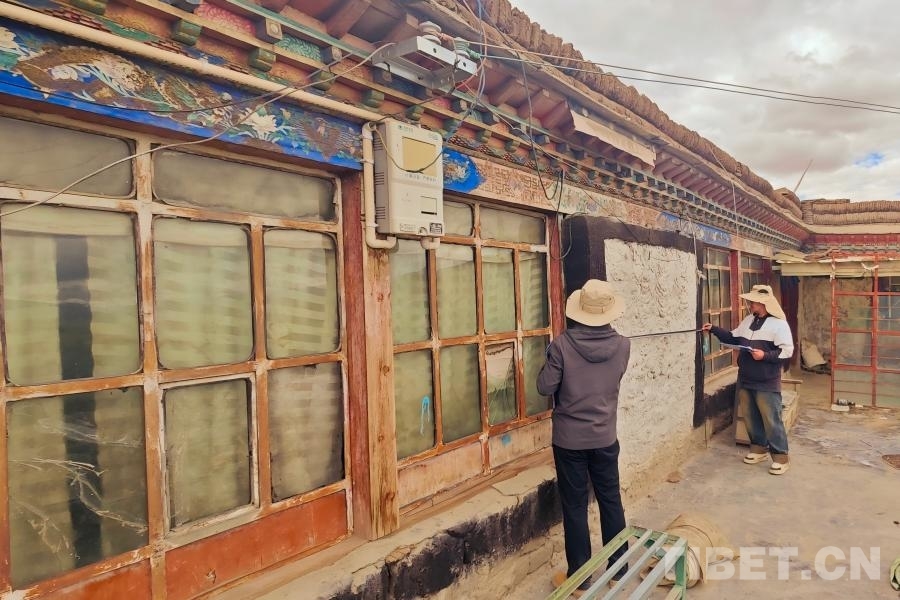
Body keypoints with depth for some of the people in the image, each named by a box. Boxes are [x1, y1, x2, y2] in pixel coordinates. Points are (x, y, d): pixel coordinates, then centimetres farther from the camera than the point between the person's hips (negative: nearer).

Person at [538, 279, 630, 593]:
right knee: (611, 501, 19)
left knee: (575, 507, 10)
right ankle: (619, 568, 34)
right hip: (605, 437, 3)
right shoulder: (623, 345, -8)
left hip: (569, 439, -3)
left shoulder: (562, 344, -19)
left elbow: (545, 387, -12)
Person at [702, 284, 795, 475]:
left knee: (771, 420, -3)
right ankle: (759, 448, 28)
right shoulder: (748, 320, 10)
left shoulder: (779, 324, -12)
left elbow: (787, 351, -15)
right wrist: (714, 329, 8)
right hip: (745, 380, 7)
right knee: (751, 417, 14)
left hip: (767, 383, -7)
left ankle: (781, 457, 7)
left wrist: (765, 355, -25)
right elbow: (733, 338, 17)